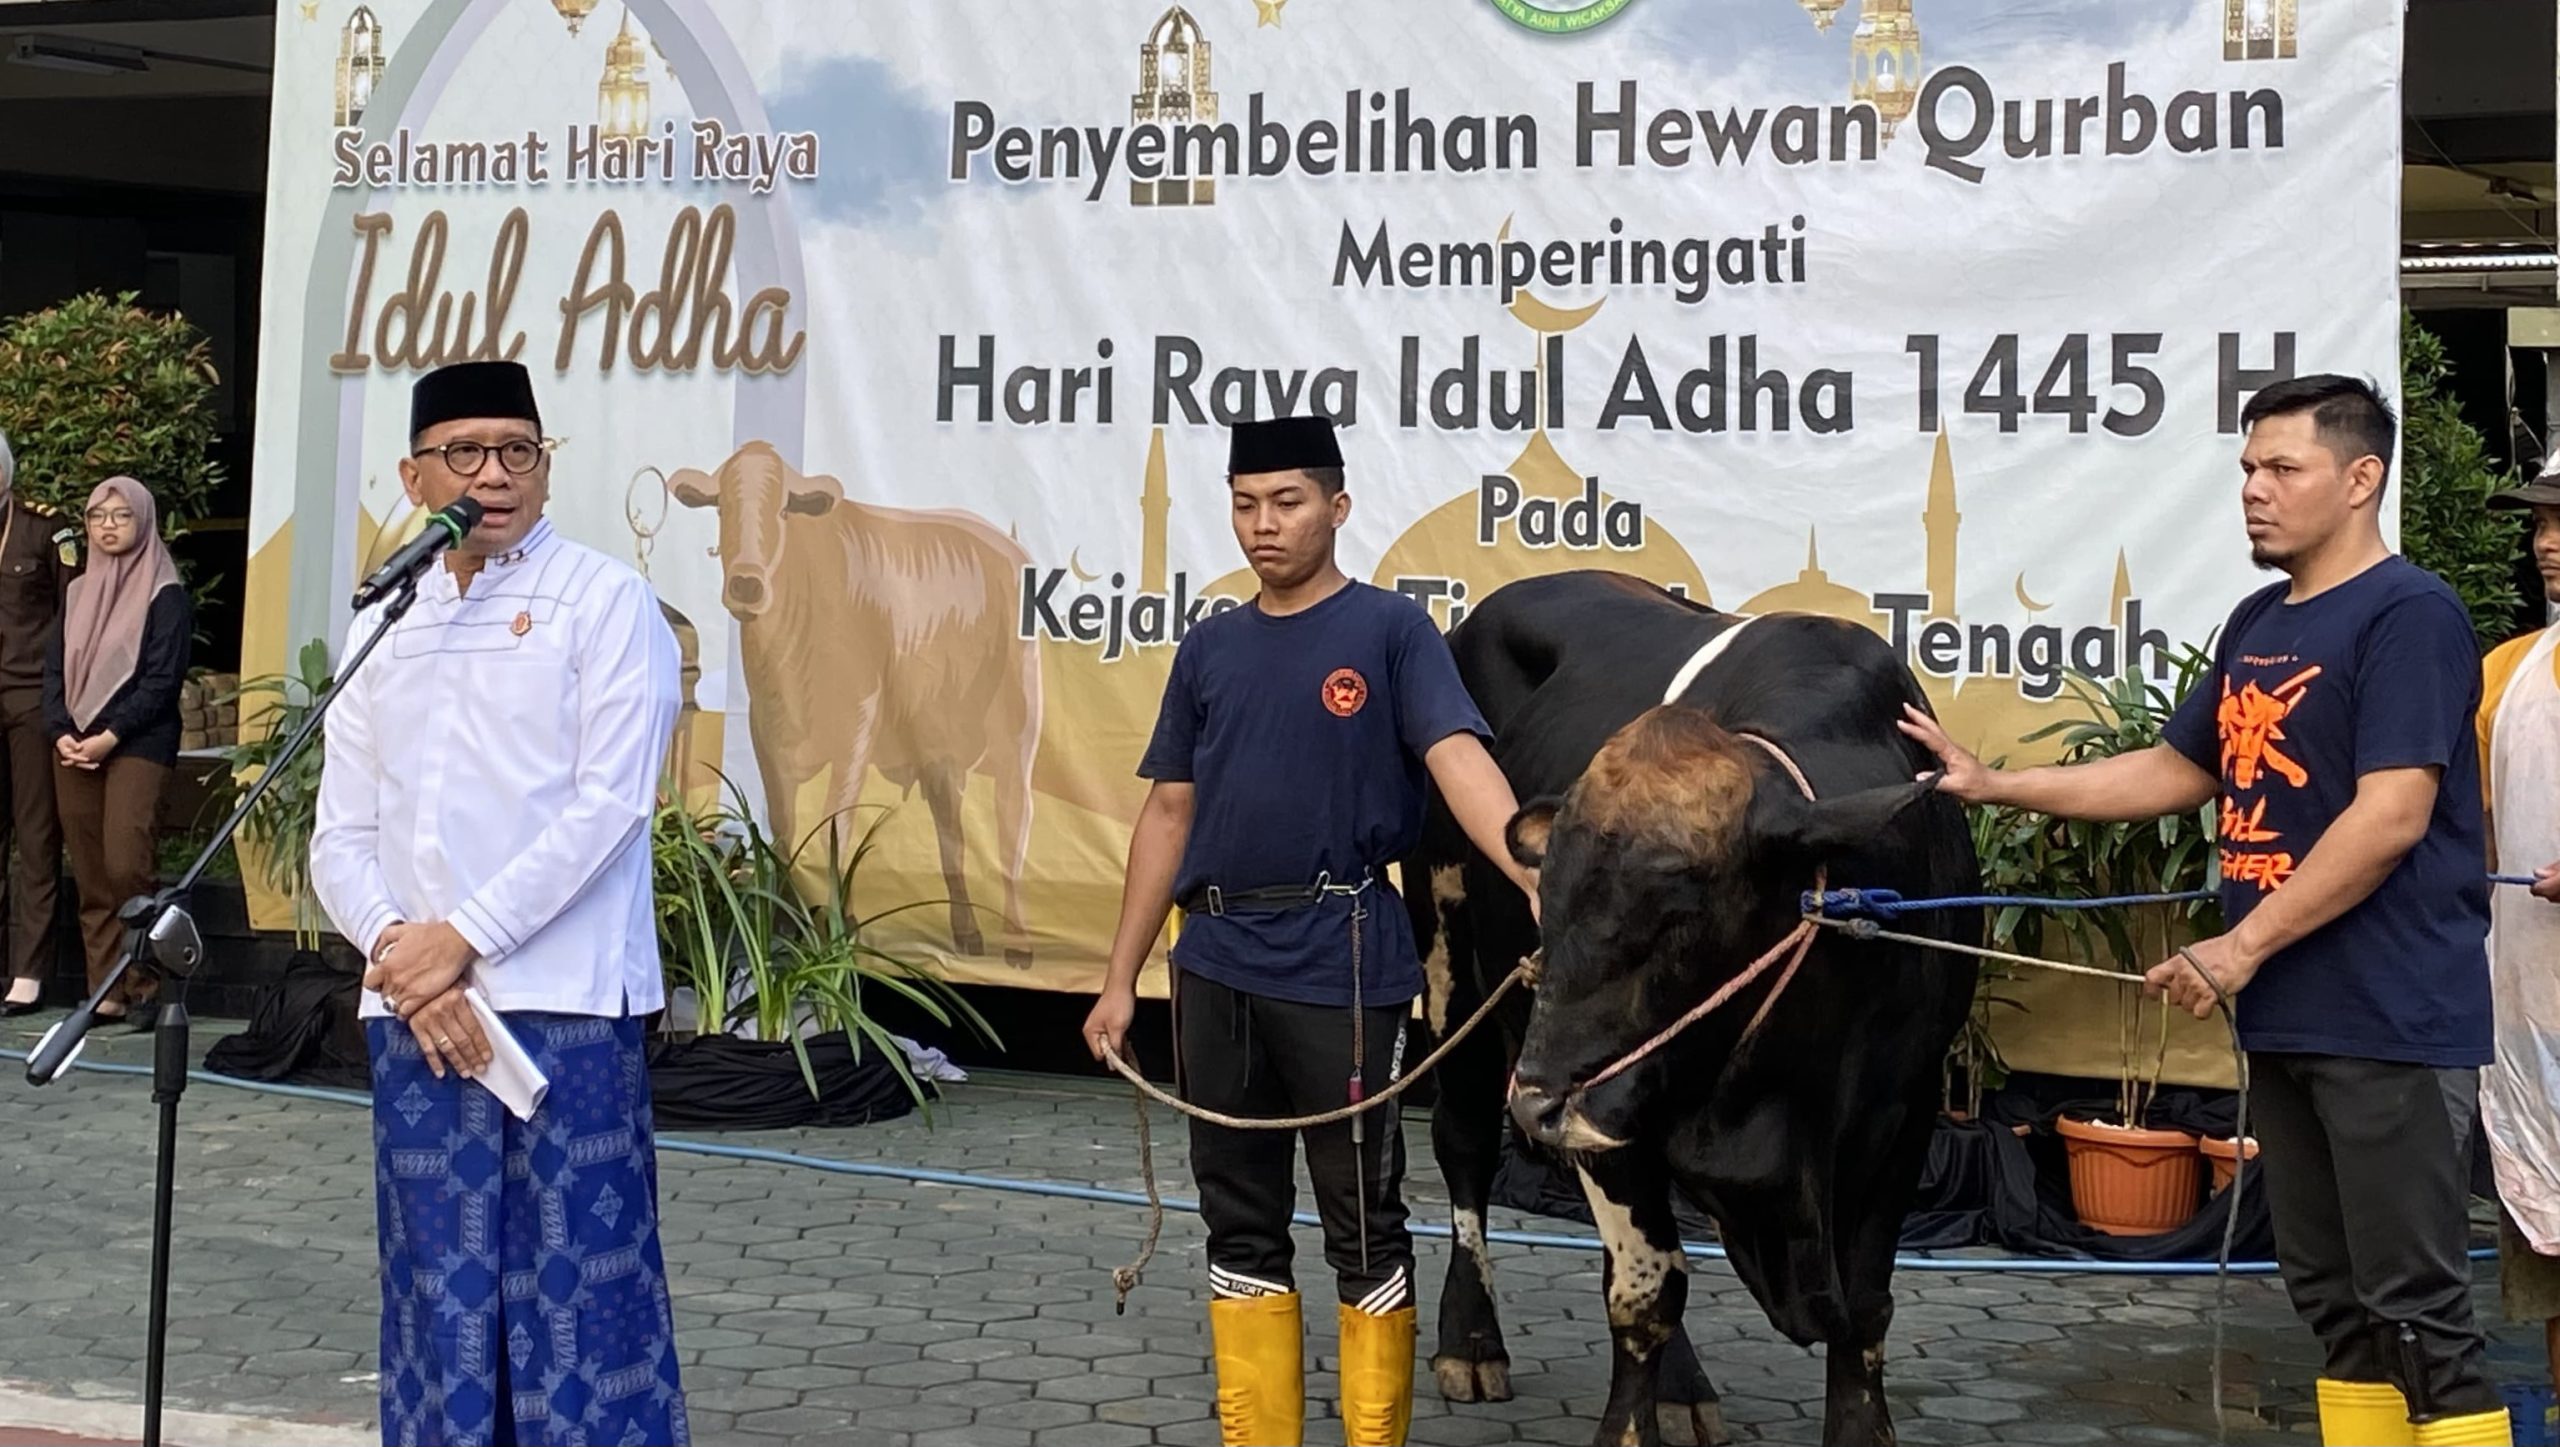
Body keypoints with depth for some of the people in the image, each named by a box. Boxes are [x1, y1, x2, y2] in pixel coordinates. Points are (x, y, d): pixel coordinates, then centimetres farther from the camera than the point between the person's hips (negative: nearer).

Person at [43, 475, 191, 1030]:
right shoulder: (79, 591, 17)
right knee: (90, 877, 3)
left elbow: (163, 679, -8)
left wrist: (110, 736, -15)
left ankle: (141, 986, -5)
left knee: (125, 867, -15)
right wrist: (62, 732, -3)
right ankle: (105, 990, 6)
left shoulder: (166, 595, -1)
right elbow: (55, 668, 13)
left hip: (137, 747, -6)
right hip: (74, 748, 6)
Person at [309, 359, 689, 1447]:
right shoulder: (383, 628, 15)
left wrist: (465, 938, -13)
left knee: (579, 1287, -1)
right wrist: (399, 951, -7)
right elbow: (341, 839, 11)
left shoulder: (604, 602, 1)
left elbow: (609, 801, -10)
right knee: (438, 1291, 9)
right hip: (414, 1010, 5)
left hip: (565, 1003, -5)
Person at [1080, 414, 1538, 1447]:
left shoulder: (1390, 631, -2)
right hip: (1214, 966, 5)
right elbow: (1168, 814, 15)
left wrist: (1537, 877, -34)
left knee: (1362, 1223, 4)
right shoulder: (1210, 648, 12)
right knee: (1241, 1219, 11)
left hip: (1340, 964, -5)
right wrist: (1120, 978, 13)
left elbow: (1458, 758, -16)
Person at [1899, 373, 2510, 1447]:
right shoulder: (2258, 624, 14)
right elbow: (2179, 771, 22)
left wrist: (2244, 944, -20)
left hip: (2391, 1020, -8)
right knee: (2330, 1298, 14)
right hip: (2287, 1018, 9)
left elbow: (2393, 815, -19)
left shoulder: (2409, 614, -11)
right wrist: (1995, 786, 16)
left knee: (2415, 1307, -4)